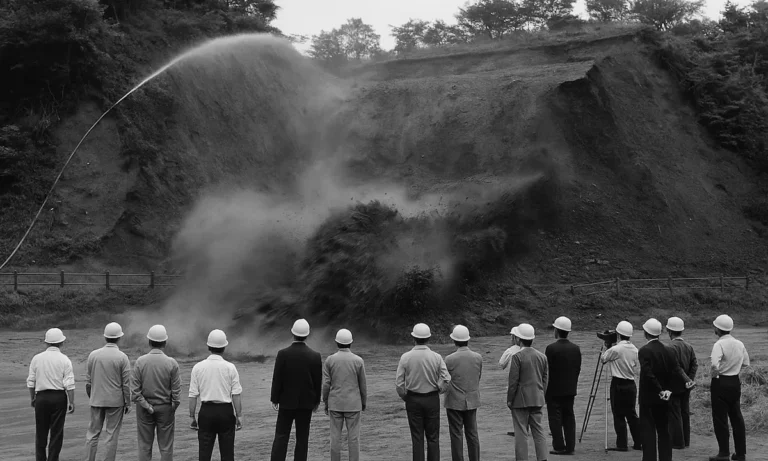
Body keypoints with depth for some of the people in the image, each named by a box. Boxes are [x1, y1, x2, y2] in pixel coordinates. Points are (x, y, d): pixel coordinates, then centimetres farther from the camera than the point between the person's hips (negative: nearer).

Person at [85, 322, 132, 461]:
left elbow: (88, 381, 4)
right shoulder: (122, 357, -10)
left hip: (96, 401, 3)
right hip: (115, 402, -3)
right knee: (112, 435, 4)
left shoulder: (93, 355, -1)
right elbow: (126, 384, -8)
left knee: (92, 433, 11)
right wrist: (128, 403, 1)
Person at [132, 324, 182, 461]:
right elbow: (176, 392, -9)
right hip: (165, 408, -1)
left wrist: (147, 407, -6)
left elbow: (135, 391, -10)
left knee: (144, 446, 9)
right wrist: (173, 408, 4)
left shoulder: (140, 361, -7)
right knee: (166, 447, 6)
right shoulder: (172, 363, -10)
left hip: (144, 409, 1)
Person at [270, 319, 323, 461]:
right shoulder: (315, 356, -6)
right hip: (306, 402, 1)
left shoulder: (283, 354, -11)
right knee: (302, 438, 7)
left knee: (281, 436, 3)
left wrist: (274, 400, 3)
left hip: (287, 401, -1)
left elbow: (277, 379, -8)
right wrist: (316, 401, 13)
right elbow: (318, 382, 0)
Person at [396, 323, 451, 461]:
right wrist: (439, 390, 9)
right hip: (432, 399, 0)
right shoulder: (436, 357, -8)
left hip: (413, 399, 0)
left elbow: (399, 383, -7)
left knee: (417, 438, 6)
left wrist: (405, 397, 10)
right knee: (433, 438, 8)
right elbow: (446, 380, -11)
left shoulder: (406, 357, -8)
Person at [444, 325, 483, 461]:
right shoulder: (478, 358, -5)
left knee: (456, 435, 4)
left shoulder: (449, 359, -16)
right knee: (472, 434, 12)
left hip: (455, 402, -4)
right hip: (472, 401, 4)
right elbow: (478, 378, 7)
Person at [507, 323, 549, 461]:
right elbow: (545, 380, 9)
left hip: (521, 400, -5)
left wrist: (509, 399, -4)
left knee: (521, 433, -1)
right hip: (537, 400, 5)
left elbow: (513, 381, -12)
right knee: (538, 431, 10)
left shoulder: (517, 357, -13)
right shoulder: (542, 357, 5)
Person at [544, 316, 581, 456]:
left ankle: (559, 447, 0)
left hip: (554, 390, -6)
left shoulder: (551, 348, -15)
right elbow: (578, 369, 8)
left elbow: (547, 370, -12)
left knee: (555, 418, 0)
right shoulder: (576, 348, 3)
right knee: (569, 417, 10)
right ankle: (570, 447, 11)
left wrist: (544, 389, -3)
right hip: (570, 390, 6)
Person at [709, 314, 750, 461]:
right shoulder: (740, 344, 3)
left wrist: (714, 374, -12)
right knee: (737, 417, 13)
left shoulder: (719, 344, -18)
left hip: (721, 383, -6)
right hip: (736, 382, 6)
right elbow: (746, 363, 13)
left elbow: (714, 364, -31)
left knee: (720, 418, 2)